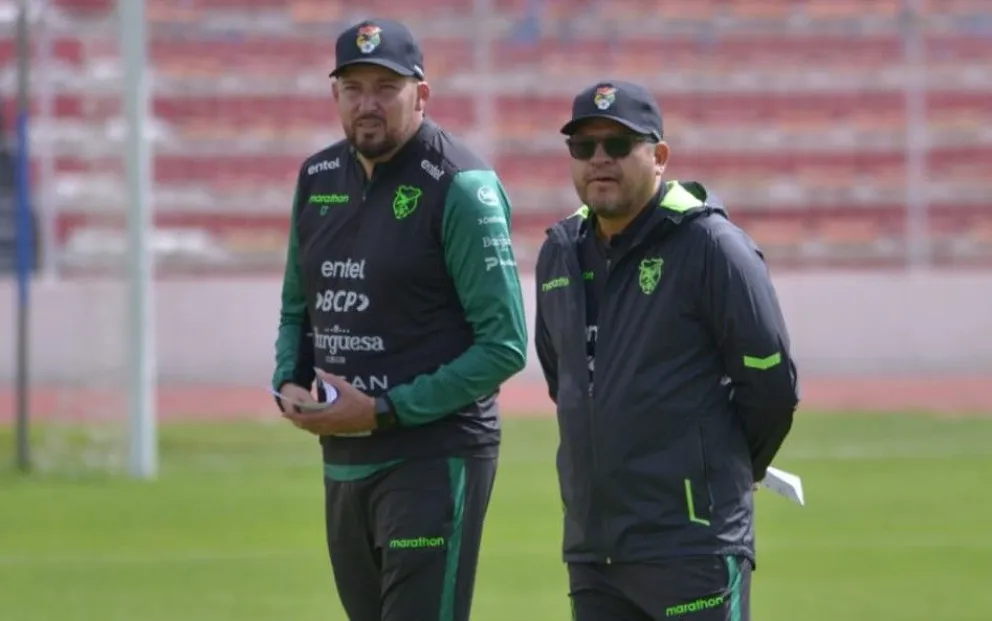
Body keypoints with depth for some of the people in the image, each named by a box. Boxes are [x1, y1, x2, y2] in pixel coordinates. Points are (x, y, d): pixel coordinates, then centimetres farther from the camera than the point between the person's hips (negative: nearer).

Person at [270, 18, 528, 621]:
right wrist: (289, 385, 2)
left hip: (435, 461, -8)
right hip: (343, 460, 8)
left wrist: (382, 411, -18)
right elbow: (297, 309, 24)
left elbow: (504, 345, -15)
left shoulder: (459, 188, -12)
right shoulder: (318, 179, 11)